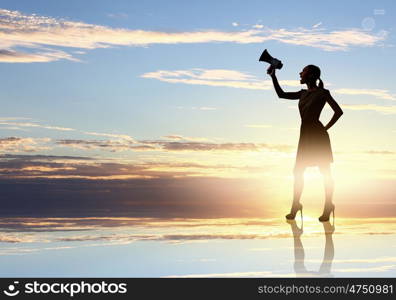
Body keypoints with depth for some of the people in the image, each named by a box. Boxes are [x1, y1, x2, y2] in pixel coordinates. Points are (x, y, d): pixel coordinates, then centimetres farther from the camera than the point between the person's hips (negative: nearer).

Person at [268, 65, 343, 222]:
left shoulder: (322, 93, -5)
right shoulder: (303, 93, 15)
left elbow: (338, 111, -5)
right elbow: (281, 94, 20)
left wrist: (326, 128, -4)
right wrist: (273, 76, 16)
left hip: (318, 135, -7)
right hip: (305, 135, 7)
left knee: (325, 172, 0)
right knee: (298, 171, 7)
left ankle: (328, 206, 7)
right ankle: (295, 206, 16)